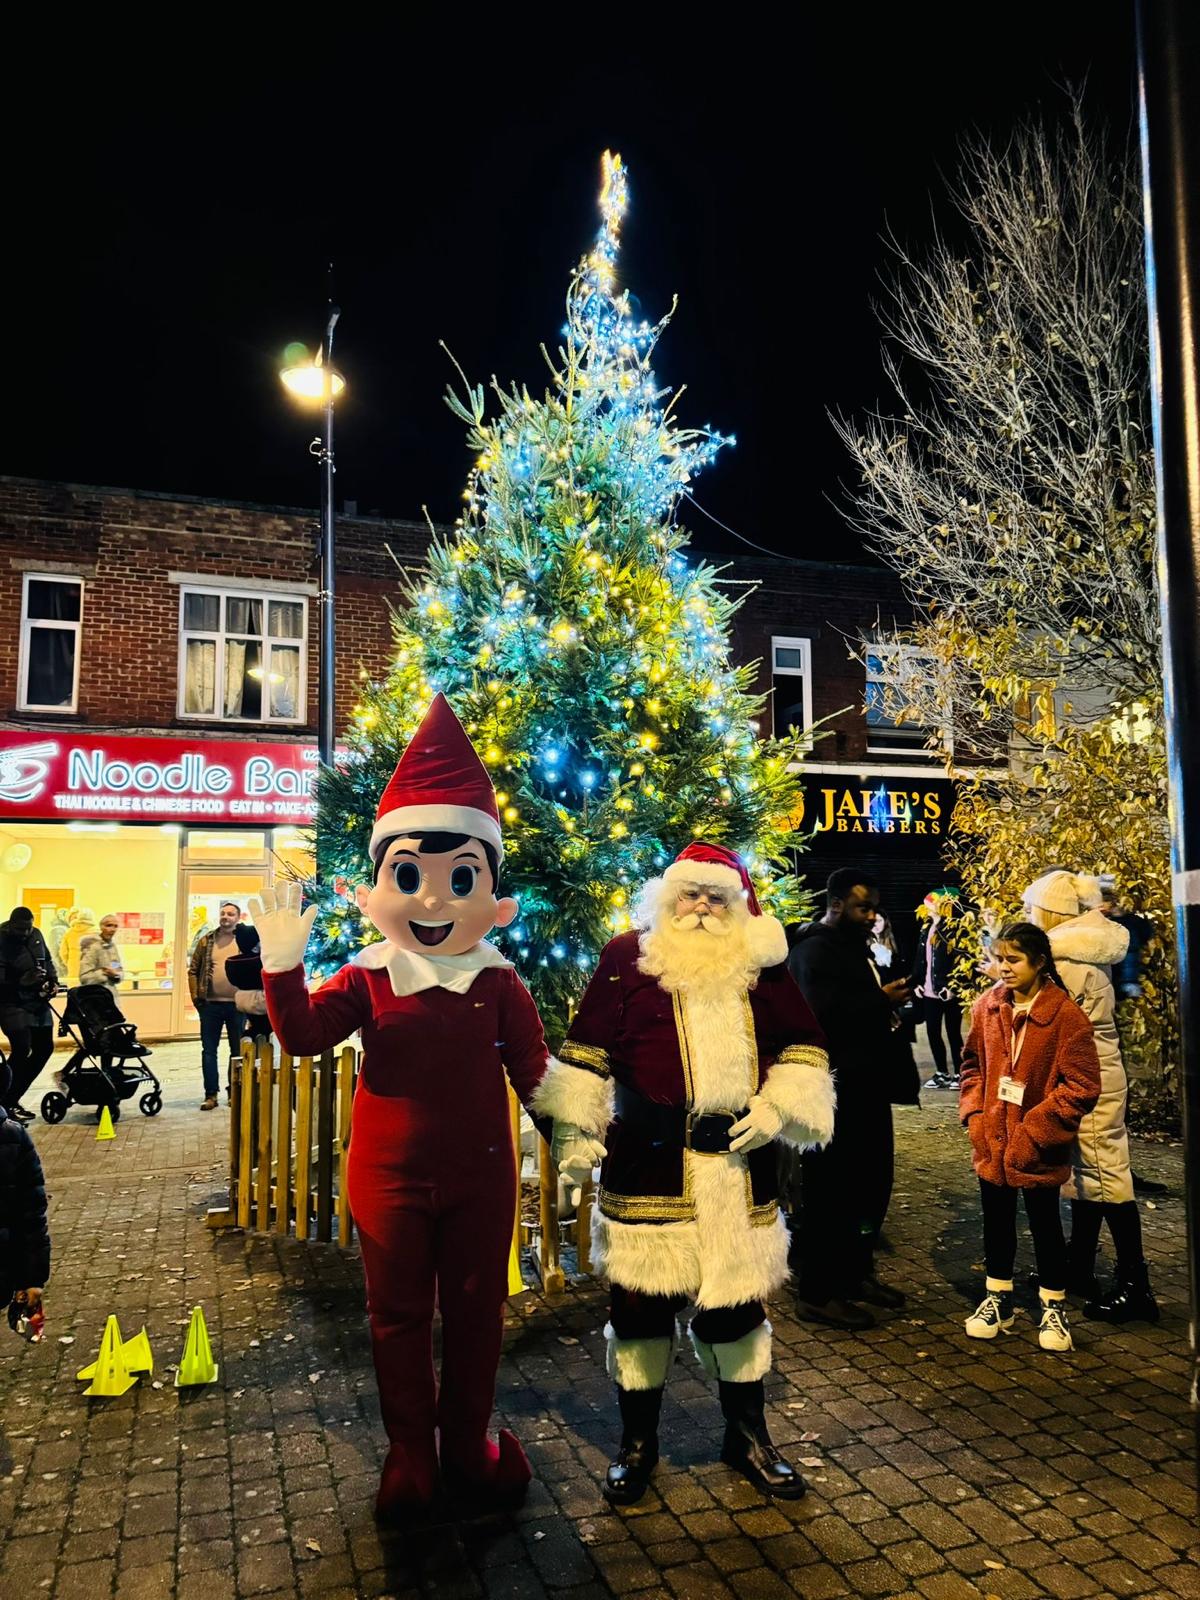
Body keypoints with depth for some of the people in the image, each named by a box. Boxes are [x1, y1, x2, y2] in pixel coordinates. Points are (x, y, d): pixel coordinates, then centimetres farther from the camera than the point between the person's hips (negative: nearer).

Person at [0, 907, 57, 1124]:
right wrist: (21, 981, -33)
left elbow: (47, 960, 18)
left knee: (44, 1049, 10)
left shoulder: (36, 935, 4)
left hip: (38, 1002, 8)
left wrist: (52, 980, 4)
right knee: (21, 1049, -17)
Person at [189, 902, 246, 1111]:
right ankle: (211, 1095, 11)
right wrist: (196, 997, -1)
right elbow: (193, 970, 7)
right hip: (210, 1004, 1)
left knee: (238, 1051, 8)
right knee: (209, 1050, 4)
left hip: (237, 1004, -1)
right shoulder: (206, 941, 5)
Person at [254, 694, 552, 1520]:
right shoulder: (368, 981, -8)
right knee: (399, 1313, 14)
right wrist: (284, 966, -28)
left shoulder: (499, 983, -7)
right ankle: (410, 1451, 34)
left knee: (476, 1309, 15)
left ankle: (467, 1442, 36)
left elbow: (532, 1068, 1)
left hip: (480, 1173, 1)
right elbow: (303, 1032, -16)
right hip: (392, 1177, 0)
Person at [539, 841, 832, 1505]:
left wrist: (778, 1108, -1)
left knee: (736, 1299, 14)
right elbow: (585, 1057, 1)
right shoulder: (626, 958, -1)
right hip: (646, 1167, -2)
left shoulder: (763, 964, 5)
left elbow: (802, 1051, 13)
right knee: (640, 1301, 8)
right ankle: (637, 1440, 30)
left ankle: (747, 1435, 37)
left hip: (738, 1167, 2)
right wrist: (578, 1137, -1)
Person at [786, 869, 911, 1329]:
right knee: (828, 1191, -2)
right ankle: (817, 1293, 7)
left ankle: (856, 1273, 30)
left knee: (861, 1185, 16)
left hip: (862, 1085, 10)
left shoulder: (854, 945, 17)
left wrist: (890, 999, 7)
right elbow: (822, 1013, -27)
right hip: (833, 1089, -10)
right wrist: (882, 999, -21)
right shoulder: (815, 950, -14)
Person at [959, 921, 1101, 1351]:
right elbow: (973, 1063, 10)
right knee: (996, 1220, 16)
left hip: (1038, 1149, -4)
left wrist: (1034, 1130, -16)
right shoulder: (987, 1006, -2)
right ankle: (997, 1298, 34)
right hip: (992, 1140, 4)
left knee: (1045, 1223, 12)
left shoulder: (1066, 1015, -16)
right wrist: (974, 1114, -2)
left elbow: (1082, 1086, -15)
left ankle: (1053, 1307, 31)